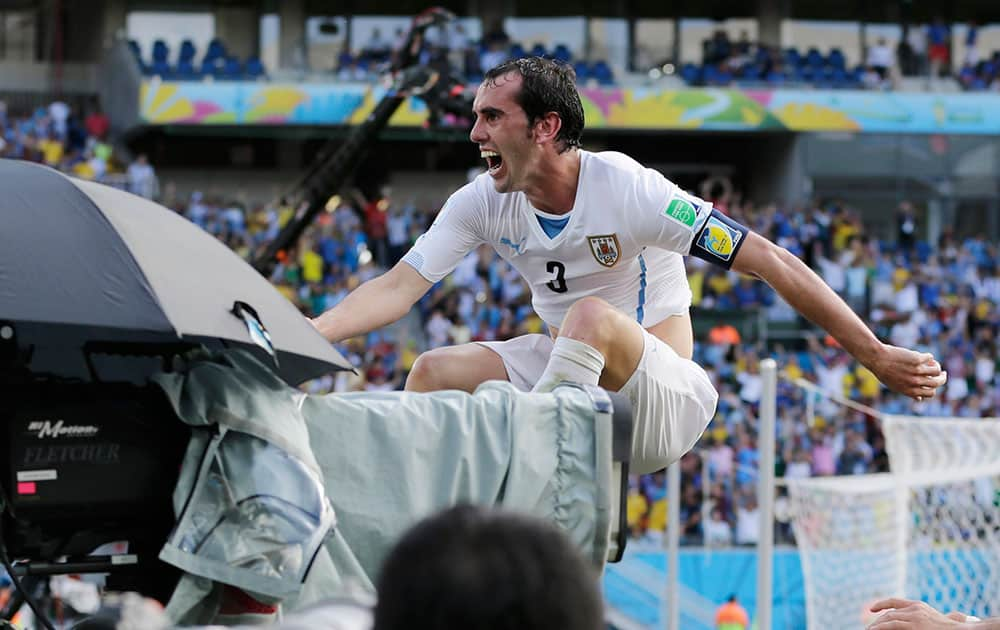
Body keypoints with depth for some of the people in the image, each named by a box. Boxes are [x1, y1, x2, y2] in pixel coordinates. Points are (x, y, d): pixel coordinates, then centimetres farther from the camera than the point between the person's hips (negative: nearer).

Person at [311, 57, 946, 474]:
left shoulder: (627, 189, -19)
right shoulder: (482, 204, -3)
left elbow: (774, 263, -19)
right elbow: (398, 288, -6)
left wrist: (876, 356, -20)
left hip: (664, 401, -6)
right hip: (572, 378, 6)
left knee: (593, 315, -35)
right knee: (435, 371, -14)